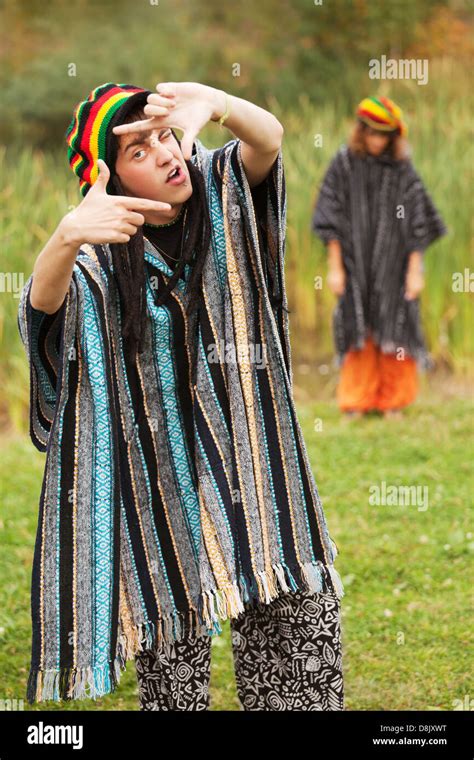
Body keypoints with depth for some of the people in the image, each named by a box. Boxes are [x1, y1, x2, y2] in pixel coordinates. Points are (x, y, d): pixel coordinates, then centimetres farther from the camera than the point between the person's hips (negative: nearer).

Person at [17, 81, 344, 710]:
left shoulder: (222, 195, 2)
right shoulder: (102, 260, -5)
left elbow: (269, 140, -18)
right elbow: (42, 303, -26)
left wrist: (215, 104, -42)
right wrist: (69, 235, -50)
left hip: (248, 446, 2)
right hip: (161, 464, -2)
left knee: (306, 614, -4)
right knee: (173, 657, -1)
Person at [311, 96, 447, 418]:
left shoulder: (403, 169, -3)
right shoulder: (344, 164, -3)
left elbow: (417, 223, -1)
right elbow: (332, 221, -1)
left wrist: (415, 270, -6)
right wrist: (335, 267, -5)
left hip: (395, 263, 0)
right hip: (356, 262, 0)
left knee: (394, 329, 2)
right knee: (359, 330, 3)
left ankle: (392, 398, 13)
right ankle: (357, 400, 13)